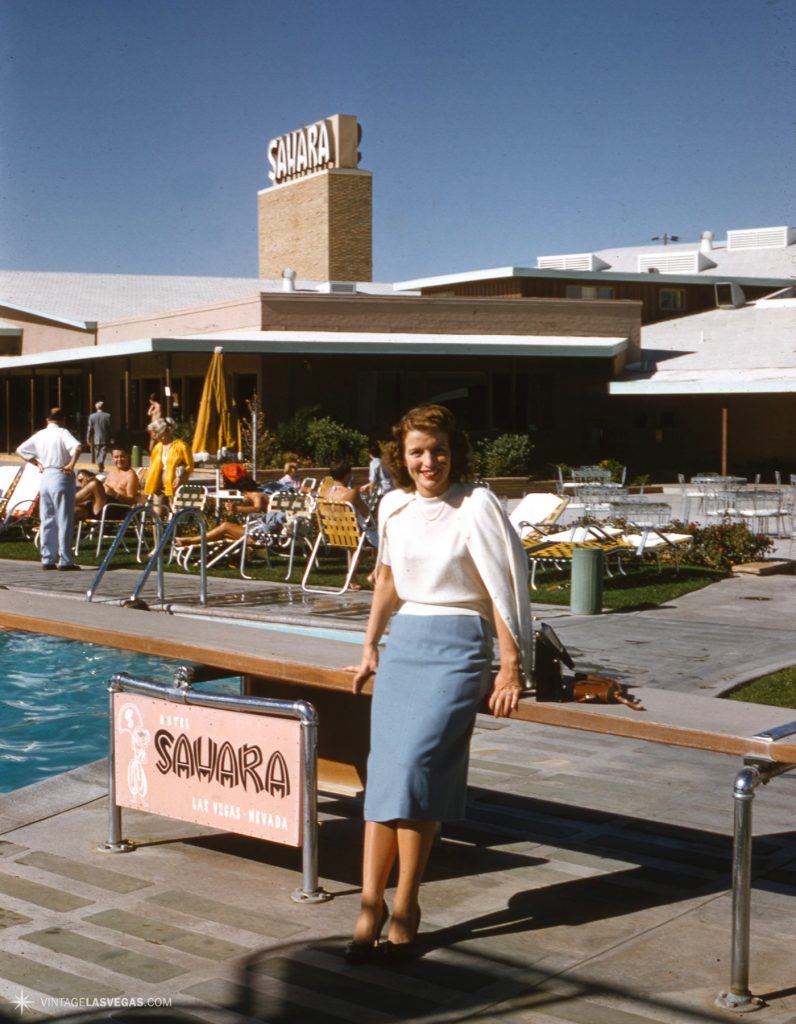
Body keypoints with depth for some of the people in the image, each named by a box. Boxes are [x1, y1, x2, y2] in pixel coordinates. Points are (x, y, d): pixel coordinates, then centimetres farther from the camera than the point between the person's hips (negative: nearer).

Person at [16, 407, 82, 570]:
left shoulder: (39, 435, 9)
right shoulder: (62, 433, -8)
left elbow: (20, 450, 18)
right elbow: (77, 447, -26)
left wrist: (37, 462, 17)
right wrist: (71, 464, -15)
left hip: (45, 477, 6)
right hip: (61, 477, -6)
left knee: (47, 520, 11)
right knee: (64, 520, -3)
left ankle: (47, 560, 13)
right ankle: (65, 561, -4)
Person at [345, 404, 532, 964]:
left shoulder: (476, 505, -8)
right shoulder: (394, 507, 9)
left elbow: (505, 589, -8)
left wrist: (510, 667, -10)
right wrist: (370, 649, 24)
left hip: (457, 647, -5)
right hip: (403, 644, 6)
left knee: (414, 768, -15)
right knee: (384, 772, -2)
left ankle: (404, 908, -4)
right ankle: (371, 904, 0)